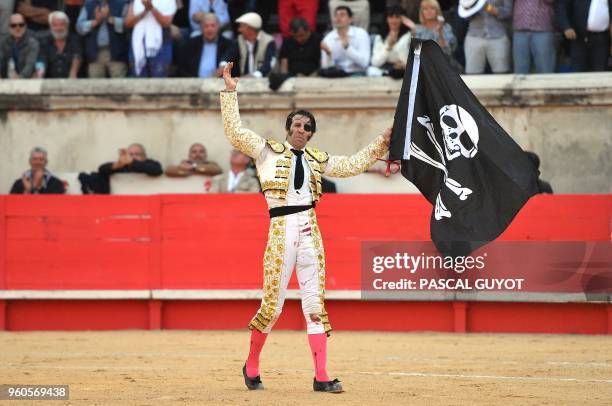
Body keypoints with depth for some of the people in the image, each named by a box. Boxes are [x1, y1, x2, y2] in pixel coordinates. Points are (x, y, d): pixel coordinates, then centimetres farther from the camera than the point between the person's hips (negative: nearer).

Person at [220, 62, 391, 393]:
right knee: (273, 303, -1)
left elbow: (351, 165, 23)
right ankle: (251, 366, 19)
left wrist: (380, 144, 17)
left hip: (310, 231, 4)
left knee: (315, 302, 0)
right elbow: (235, 132, -4)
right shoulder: (268, 151, 5)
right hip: (281, 229, -4)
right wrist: (230, 92, -9)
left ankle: (321, 376, -2)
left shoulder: (316, 159, 16)